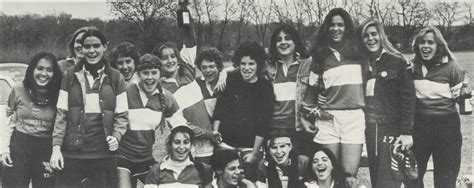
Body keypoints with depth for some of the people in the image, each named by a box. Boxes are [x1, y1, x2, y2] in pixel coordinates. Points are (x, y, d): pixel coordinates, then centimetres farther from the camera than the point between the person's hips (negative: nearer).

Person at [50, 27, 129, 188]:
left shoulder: (115, 78, 6)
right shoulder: (70, 77, 7)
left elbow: (122, 115, 7)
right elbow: (61, 114, 5)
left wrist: (116, 136, -11)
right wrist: (56, 147, -4)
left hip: (103, 153, 0)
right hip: (71, 152, 0)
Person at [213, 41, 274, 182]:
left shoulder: (265, 87, -7)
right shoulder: (231, 79, 0)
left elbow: (263, 123, -8)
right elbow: (219, 109, 5)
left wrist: (255, 152, -8)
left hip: (249, 147, -2)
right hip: (225, 143, 2)